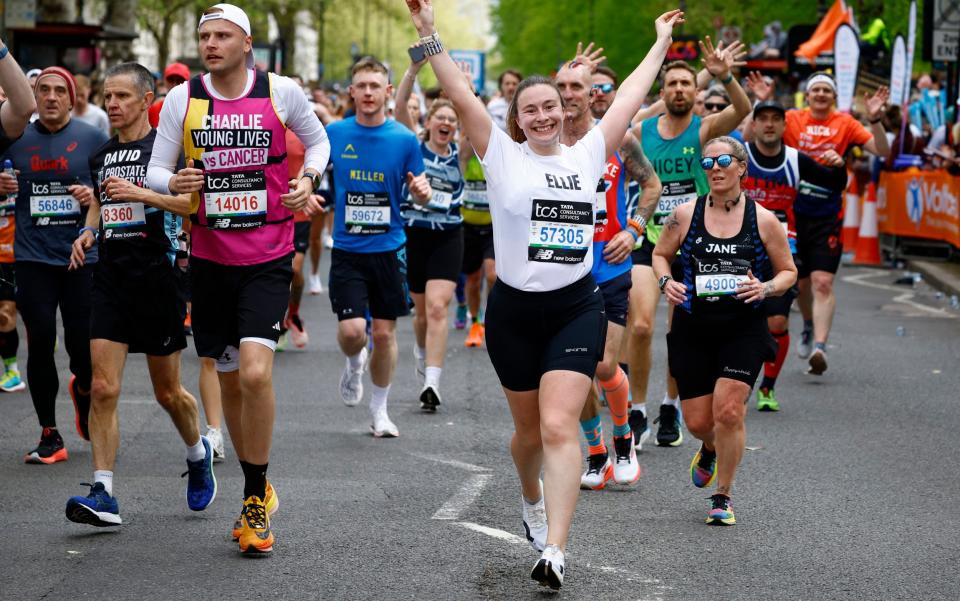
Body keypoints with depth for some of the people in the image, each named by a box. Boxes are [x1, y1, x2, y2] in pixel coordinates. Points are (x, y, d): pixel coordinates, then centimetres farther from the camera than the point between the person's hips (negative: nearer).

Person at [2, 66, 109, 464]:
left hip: (83, 256, -1)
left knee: (84, 348, -1)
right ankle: (49, 436, 8)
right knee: (40, 344, -2)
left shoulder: (92, 139, 2)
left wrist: (96, 196, -14)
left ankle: (82, 388, 36)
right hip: (33, 258, 1)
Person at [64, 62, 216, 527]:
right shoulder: (101, 156, 13)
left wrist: (141, 193, -22)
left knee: (168, 392, 8)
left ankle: (198, 452, 38)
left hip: (157, 278, -4)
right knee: (102, 388, -8)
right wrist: (87, 232, 9)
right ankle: (103, 495, -8)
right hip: (111, 279, 5)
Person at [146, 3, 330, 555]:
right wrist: (173, 183, -20)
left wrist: (307, 179, -5)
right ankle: (257, 490, 29)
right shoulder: (182, 100, 0)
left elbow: (318, 140, 14)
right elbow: (156, 170, 2)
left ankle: (256, 498, -4)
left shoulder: (281, 92, -4)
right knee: (229, 379, 11)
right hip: (210, 257, 3)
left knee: (255, 372, -19)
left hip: (268, 259, -3)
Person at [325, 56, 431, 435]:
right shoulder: (334, 134, -1)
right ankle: (354, 364, 24)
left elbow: (419, 197, 4)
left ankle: (380, 410, 22)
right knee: (351, 330, -13)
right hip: (347, 250, 0)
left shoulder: (404, 139, -3)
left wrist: (422, 191, -19)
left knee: (384, 333, 4)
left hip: (388, 248, 0)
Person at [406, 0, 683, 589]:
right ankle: (532, 498, 47)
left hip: (576, 308, 0)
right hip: (514, 312, 0)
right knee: (530, 430, 14)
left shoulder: (588, 156, 6)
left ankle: (555, 550, -21)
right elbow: (463, 96, -7)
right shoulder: (503, 158, 0)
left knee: (559, 426, -14)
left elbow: (628, 100, 14)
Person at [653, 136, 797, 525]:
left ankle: (723, 497, 3)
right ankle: (711, 450, 44)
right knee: (697, 421, 4)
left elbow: (788, 272, 7)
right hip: (693, 329, 2)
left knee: (729, 411, -14)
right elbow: (661, 254, 15)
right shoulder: (685, 215, 0)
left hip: (743, 330, -2)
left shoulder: (763, 220, -2)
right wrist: (666, 282, -5)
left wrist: (765, 288, -13)